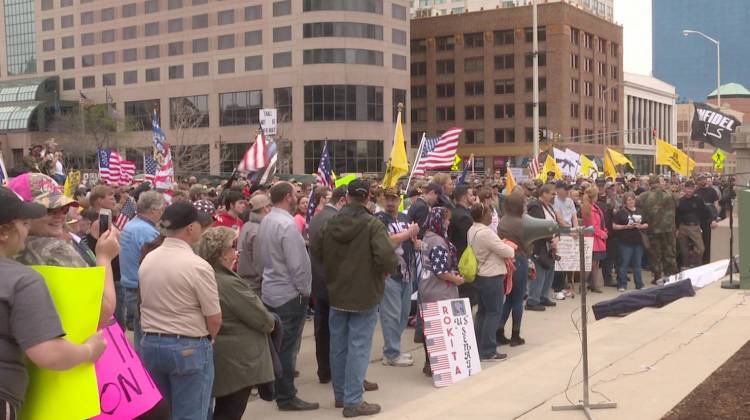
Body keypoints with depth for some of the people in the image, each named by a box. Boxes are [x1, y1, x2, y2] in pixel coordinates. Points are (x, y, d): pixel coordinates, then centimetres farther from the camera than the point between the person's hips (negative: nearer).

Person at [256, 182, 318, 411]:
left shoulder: (266, 221, 5)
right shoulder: (287, 224, -22)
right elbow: (297, 264, -22)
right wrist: (304, 290, -10)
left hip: (270, 290, 9)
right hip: (289, 293, -9)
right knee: (288, 346, -1)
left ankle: (271, 388, 28)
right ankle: (286, 397, 7)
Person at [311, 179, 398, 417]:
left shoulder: (331, 223, 1)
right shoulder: (372, 225, -16)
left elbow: (317, 252, 11)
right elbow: (387, 257, -28)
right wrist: (387, 270, -7)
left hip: (336, 293, 6)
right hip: (364, 296, -5)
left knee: (338, 346, 14)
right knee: (358, 348, -1)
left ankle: (340, 394, 27)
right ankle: (353, 401, 2)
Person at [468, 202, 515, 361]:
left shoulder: (472, 230, 7)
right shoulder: (486, 232, -23)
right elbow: (506, 251, -18)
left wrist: (505, 248, 4)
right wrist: (512, 250, 2)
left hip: (480, 275, 10)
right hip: (492, 277, -10)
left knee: (482, 312, 15)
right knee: (494, 313, -2)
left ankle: (478, 348, 20)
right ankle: (488, 351, 1)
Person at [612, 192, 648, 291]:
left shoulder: (639, 211, 11)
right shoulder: (621, 212, -3)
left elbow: (646, 225, 16)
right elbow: (614, 226, -6)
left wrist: (641, 226, -4)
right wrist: (626, 226, -16)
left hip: (638, 241, 5)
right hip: (626, 242, -5)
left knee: (637, 264, 11)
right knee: (624, 264, -3)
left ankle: (639, 285, 19)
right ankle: (622, 285, 4)